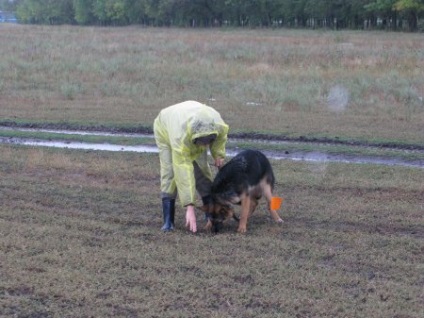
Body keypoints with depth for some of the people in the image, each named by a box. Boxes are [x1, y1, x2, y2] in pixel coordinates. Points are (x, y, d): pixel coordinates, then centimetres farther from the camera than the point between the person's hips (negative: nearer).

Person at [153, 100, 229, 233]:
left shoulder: (217, 122, -36)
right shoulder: (180, 137, -49)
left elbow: (222, 134, -7)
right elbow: (183, 173, -50)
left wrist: (218, 154, -19)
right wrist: (189, 207, -51)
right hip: (166, 130, -4)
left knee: (203, 171, -2)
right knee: (170, 172, -19)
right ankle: (168, 221, -16)